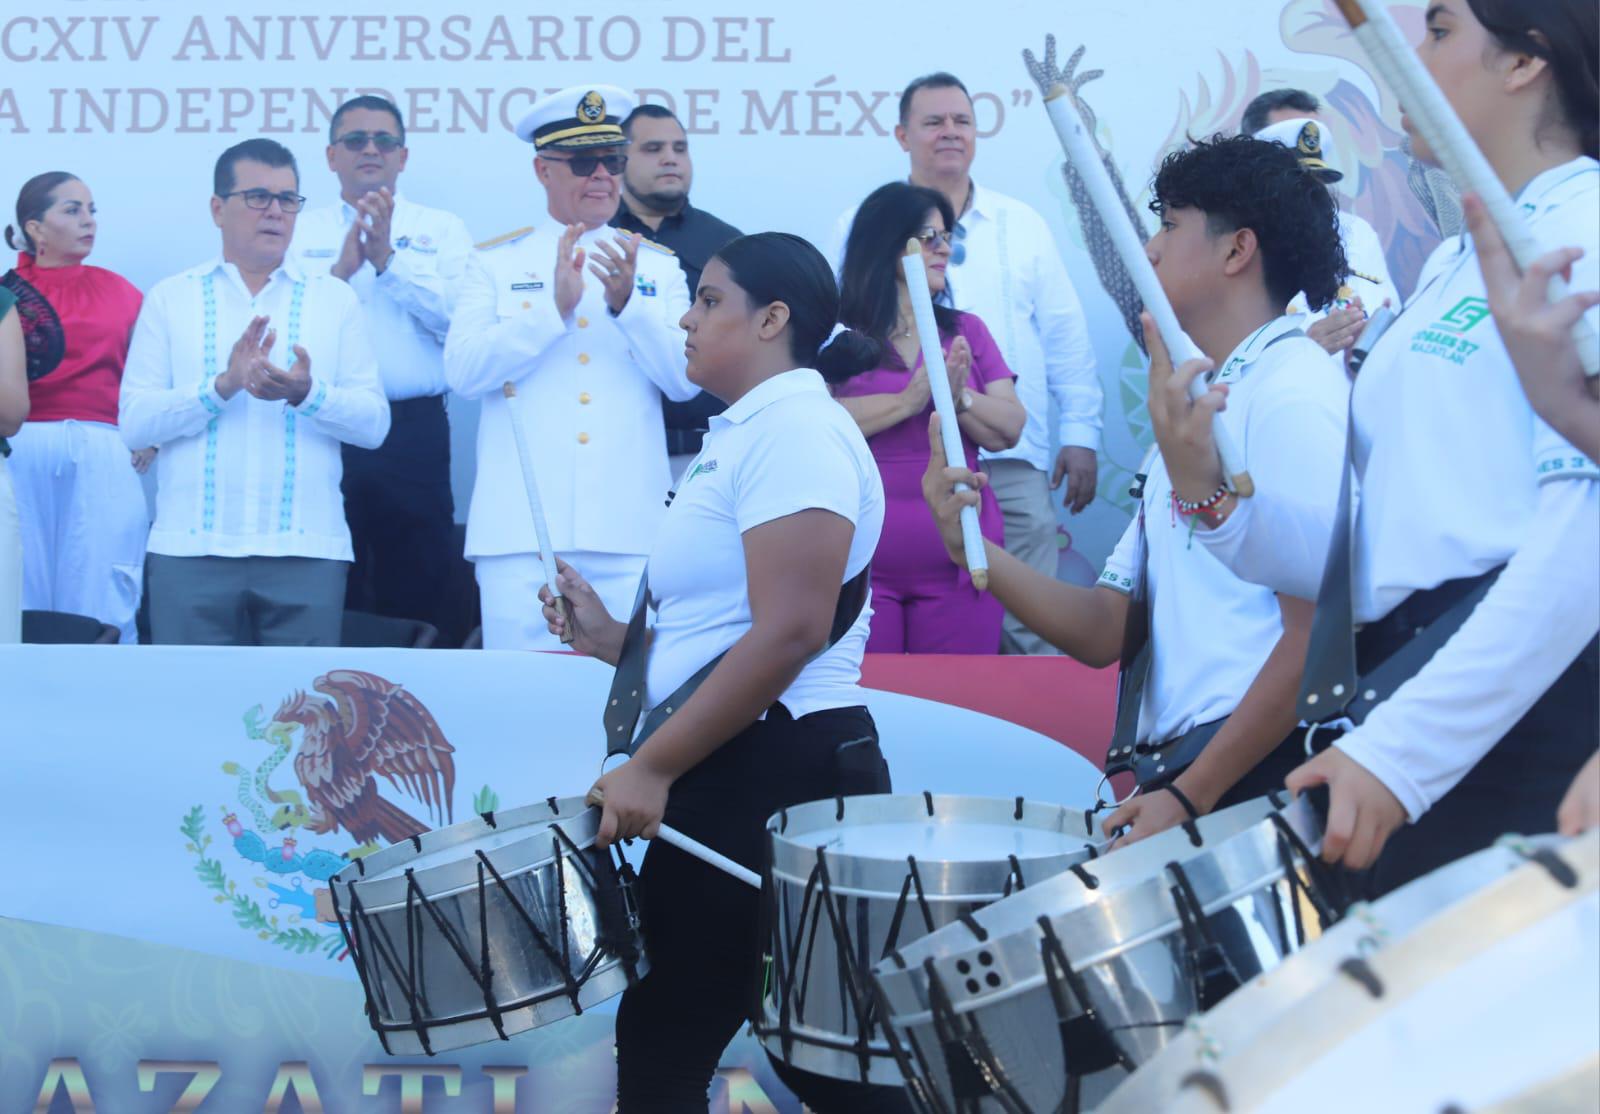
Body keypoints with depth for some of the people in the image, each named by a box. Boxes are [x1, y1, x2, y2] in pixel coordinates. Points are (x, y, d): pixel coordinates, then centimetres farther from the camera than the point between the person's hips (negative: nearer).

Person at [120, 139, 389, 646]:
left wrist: (307, 394, -16)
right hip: (191, 549, 0)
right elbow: (134, 421, 0)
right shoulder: (170, 298, 10)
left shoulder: (335, 299, 11)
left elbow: (375, 423, 3)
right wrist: (224, 385, -15)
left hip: (307, 551, 0)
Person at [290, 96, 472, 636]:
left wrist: (388, 259, -14)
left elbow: (459, 317, -6)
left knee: (416, 593, 3)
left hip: (414, 433, 0)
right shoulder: (299, 232, 11)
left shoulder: (441, 231, 11)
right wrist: (341, 268, -17)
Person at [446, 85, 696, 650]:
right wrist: (556, 307, -13)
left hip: (630, 528, 1)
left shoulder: (658, 266, 14)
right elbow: (462, 370, -3)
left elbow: (686, 380, 2)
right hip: (521, 530, -1)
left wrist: (627, 303, -13)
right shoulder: (494, 262, 11)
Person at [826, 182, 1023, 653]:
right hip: (858, 562, -3)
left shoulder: (965, 331, 12)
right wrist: (907, 401, -19)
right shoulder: (837, 336, 1)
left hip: (958, 561, 3)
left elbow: (1008, 431, 3)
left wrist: (958, 397, -15)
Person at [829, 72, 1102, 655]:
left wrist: (1081, 434, 9)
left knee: (1025, 625, -3)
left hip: (1012, 463, 2)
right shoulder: (863, 227, 8)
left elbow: (1066, 337, 15)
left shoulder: (1023, 225, 15)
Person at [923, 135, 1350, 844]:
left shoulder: (1293, 387, -7)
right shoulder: (1193, 409, 21)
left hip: (1256, 779, -8)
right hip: (1177, 772, 8)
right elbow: (1107, 631, 15)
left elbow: (1322, 631, -16)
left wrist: (1191, 794, -17)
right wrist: (976, 552, 0)